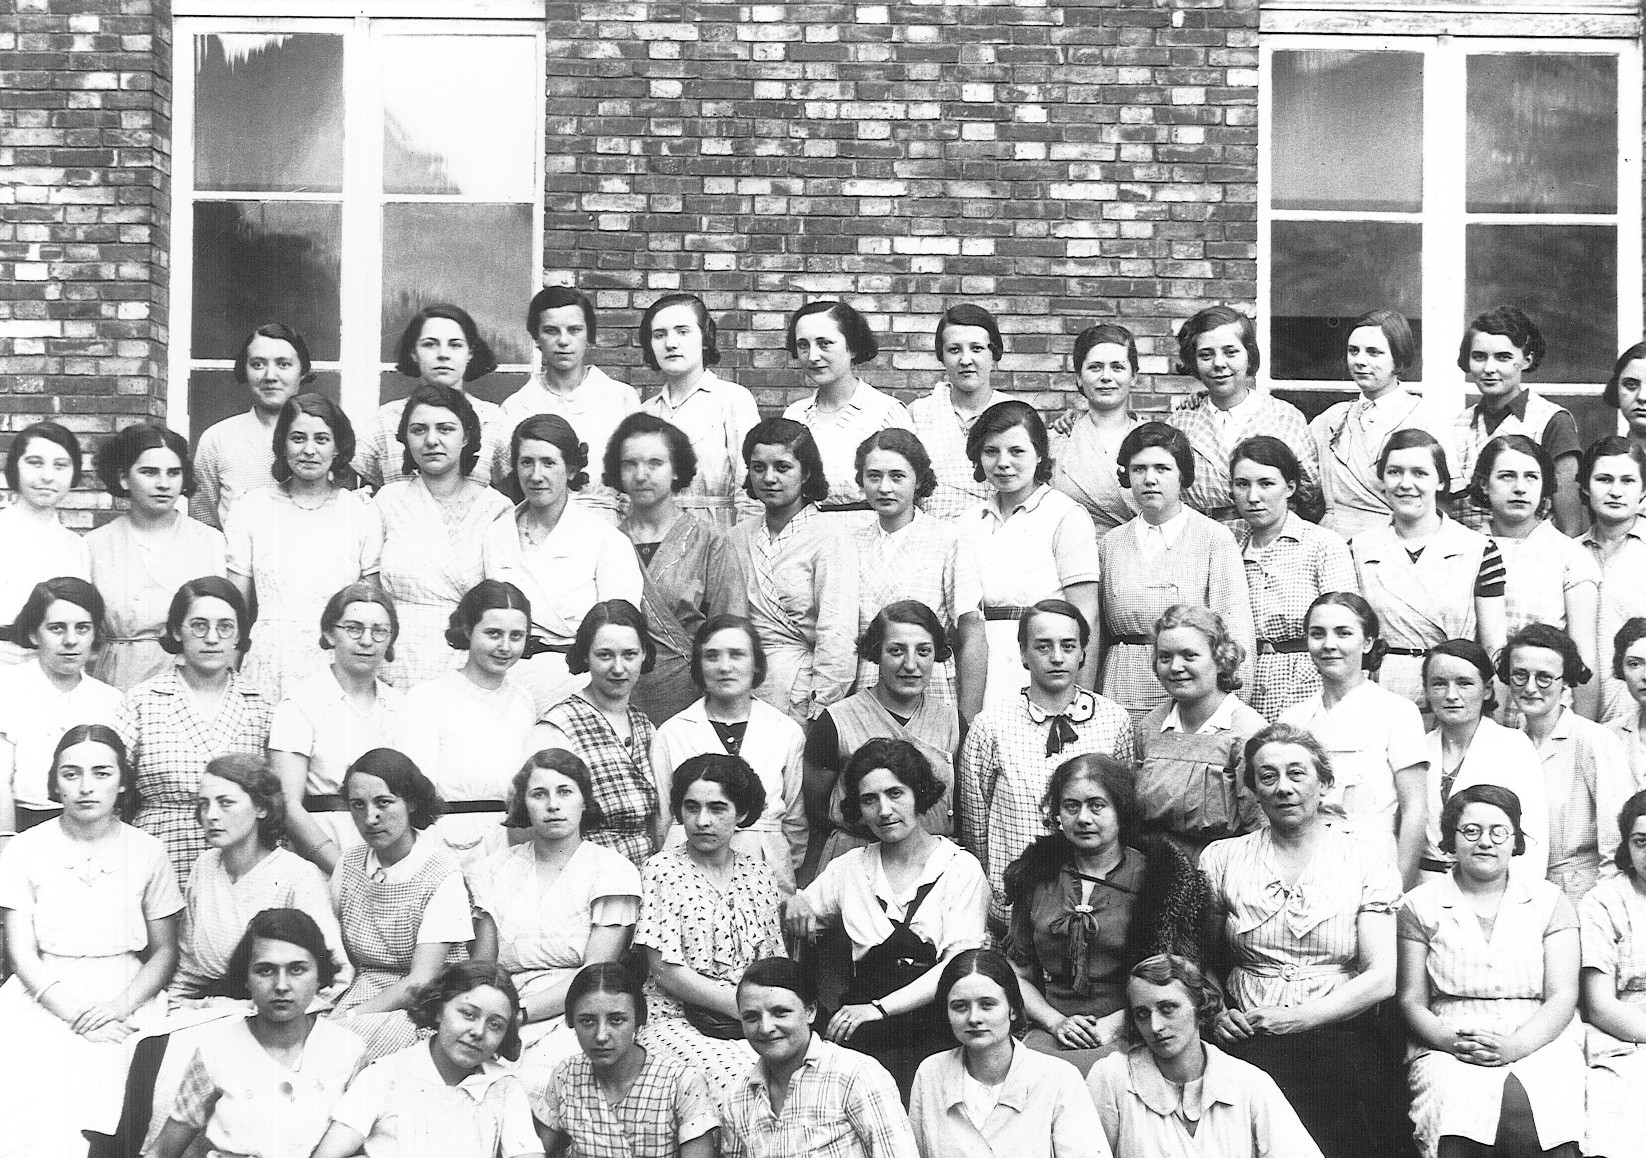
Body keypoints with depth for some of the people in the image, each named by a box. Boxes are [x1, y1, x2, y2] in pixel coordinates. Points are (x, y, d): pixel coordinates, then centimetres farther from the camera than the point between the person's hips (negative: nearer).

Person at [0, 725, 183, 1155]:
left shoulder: (148, 852, 4)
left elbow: (165, 953, 8)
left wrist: (121, 1006, -11)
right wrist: (78, 1016, -13)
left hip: (128, 998, 0)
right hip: (44, 999, 0)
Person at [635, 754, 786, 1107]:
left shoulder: (760, 874, 14)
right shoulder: (662, 871, 0)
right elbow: (666, 971, -7)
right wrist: (742, 1005, -11)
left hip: (753, 1025, 4)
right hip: (679, 1021, -4)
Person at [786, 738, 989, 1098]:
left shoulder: (960, 869, 4)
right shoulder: (849, 868, 16)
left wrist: (879, 1007, -17)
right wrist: (794, 904, -2)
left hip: (935, 1033, -2)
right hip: (864, 1040, 2)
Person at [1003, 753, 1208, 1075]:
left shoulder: (1156, 874, 3)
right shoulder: (1037, 875, 14)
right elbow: (1017, 973, 17)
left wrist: (1116, 1023, -12)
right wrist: (1056, 1021, -1)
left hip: (1129, 1036, -3)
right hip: (1051, 1033, 3)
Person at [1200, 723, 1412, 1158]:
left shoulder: (1367, 865, 8)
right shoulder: (1222, 859, 13)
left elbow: (1382, 979, -1)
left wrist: (1299, 1017, -10)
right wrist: (1215, 1014, -6)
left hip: (1341, 1043, -1)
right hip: (1248, 1046, 1)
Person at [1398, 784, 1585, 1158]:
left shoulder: (1549, 901, 14)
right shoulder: (1420, 905, 12)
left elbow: (1563, 997, 5)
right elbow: (1411, 1001, 8)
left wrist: (1514, 1046, -14)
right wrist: (1453, 1042, -13)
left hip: (1539, 1044, 1)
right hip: (1448, 1049, -1)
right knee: (1458, 1111, -35)